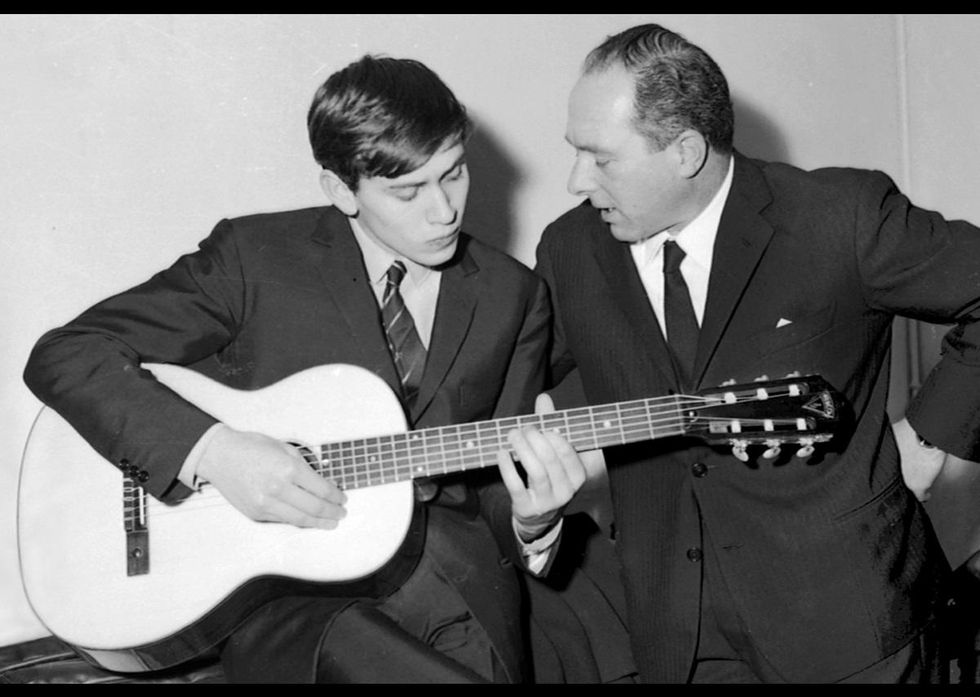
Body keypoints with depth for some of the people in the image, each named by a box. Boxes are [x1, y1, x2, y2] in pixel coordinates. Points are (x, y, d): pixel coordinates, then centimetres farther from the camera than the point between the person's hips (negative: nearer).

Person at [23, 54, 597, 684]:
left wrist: (530, 520, -12)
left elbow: (495, 486, 12)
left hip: (448, 569, 3)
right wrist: (211, 450, -19)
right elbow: (64, 355, -6)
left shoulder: (514, 296, 7)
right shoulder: (254, 257, -4)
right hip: (280, 581, -2)